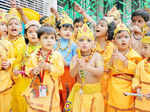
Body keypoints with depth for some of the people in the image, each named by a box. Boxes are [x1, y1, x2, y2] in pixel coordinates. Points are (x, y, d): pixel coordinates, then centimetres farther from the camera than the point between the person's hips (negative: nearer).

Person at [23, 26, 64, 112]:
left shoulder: (57, 55, -3)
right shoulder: (34, 55, 3)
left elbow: (60, 71, -9)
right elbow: (28, 69, 5)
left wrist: (49, 67, -21)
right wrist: (33, 71, -15)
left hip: (51, 89, -1)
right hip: (36, 88, 2)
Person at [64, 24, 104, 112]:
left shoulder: (96, 56, -9)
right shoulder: (76, 57, 0)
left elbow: (100, 72, -21)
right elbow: (72, 74, -9)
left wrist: (87, 67, -35)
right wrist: (77, 65, -28)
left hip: (94, 92, -2)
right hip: (79, 92, 3)